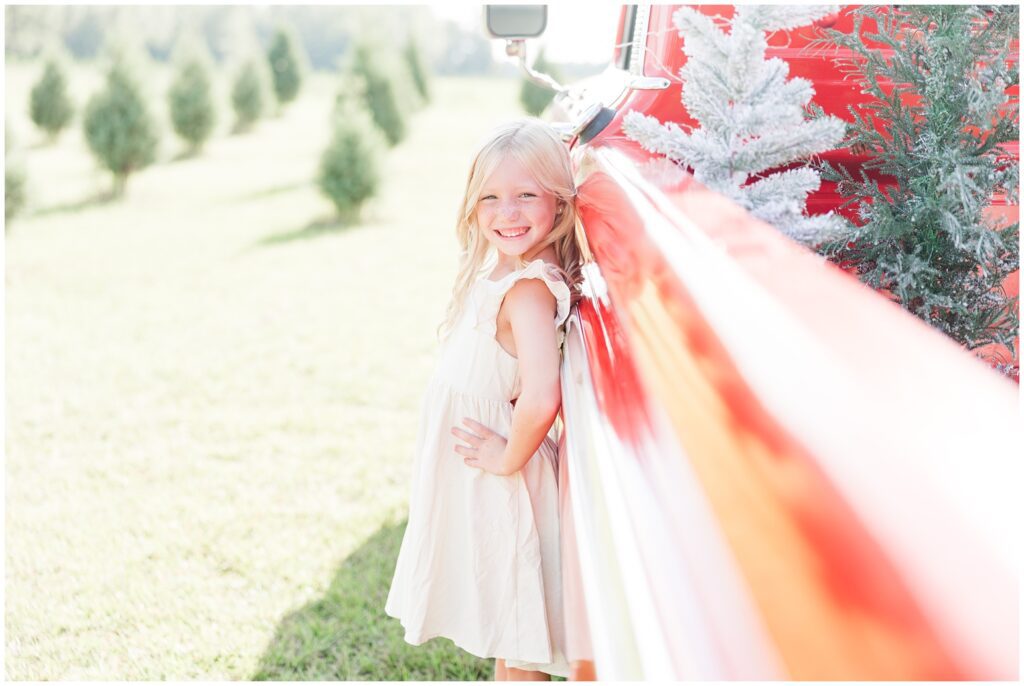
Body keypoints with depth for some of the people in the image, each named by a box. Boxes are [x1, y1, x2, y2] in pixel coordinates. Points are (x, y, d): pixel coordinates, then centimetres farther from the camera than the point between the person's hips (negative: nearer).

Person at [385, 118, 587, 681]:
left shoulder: (529, 289, -26)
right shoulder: (497, 268, 3)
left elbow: (541, 400, -38)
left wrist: (510, 459, -21)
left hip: (491, 474, -9)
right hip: (463, 465, 9)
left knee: (515, 635, 7)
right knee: (503, 618, 24)